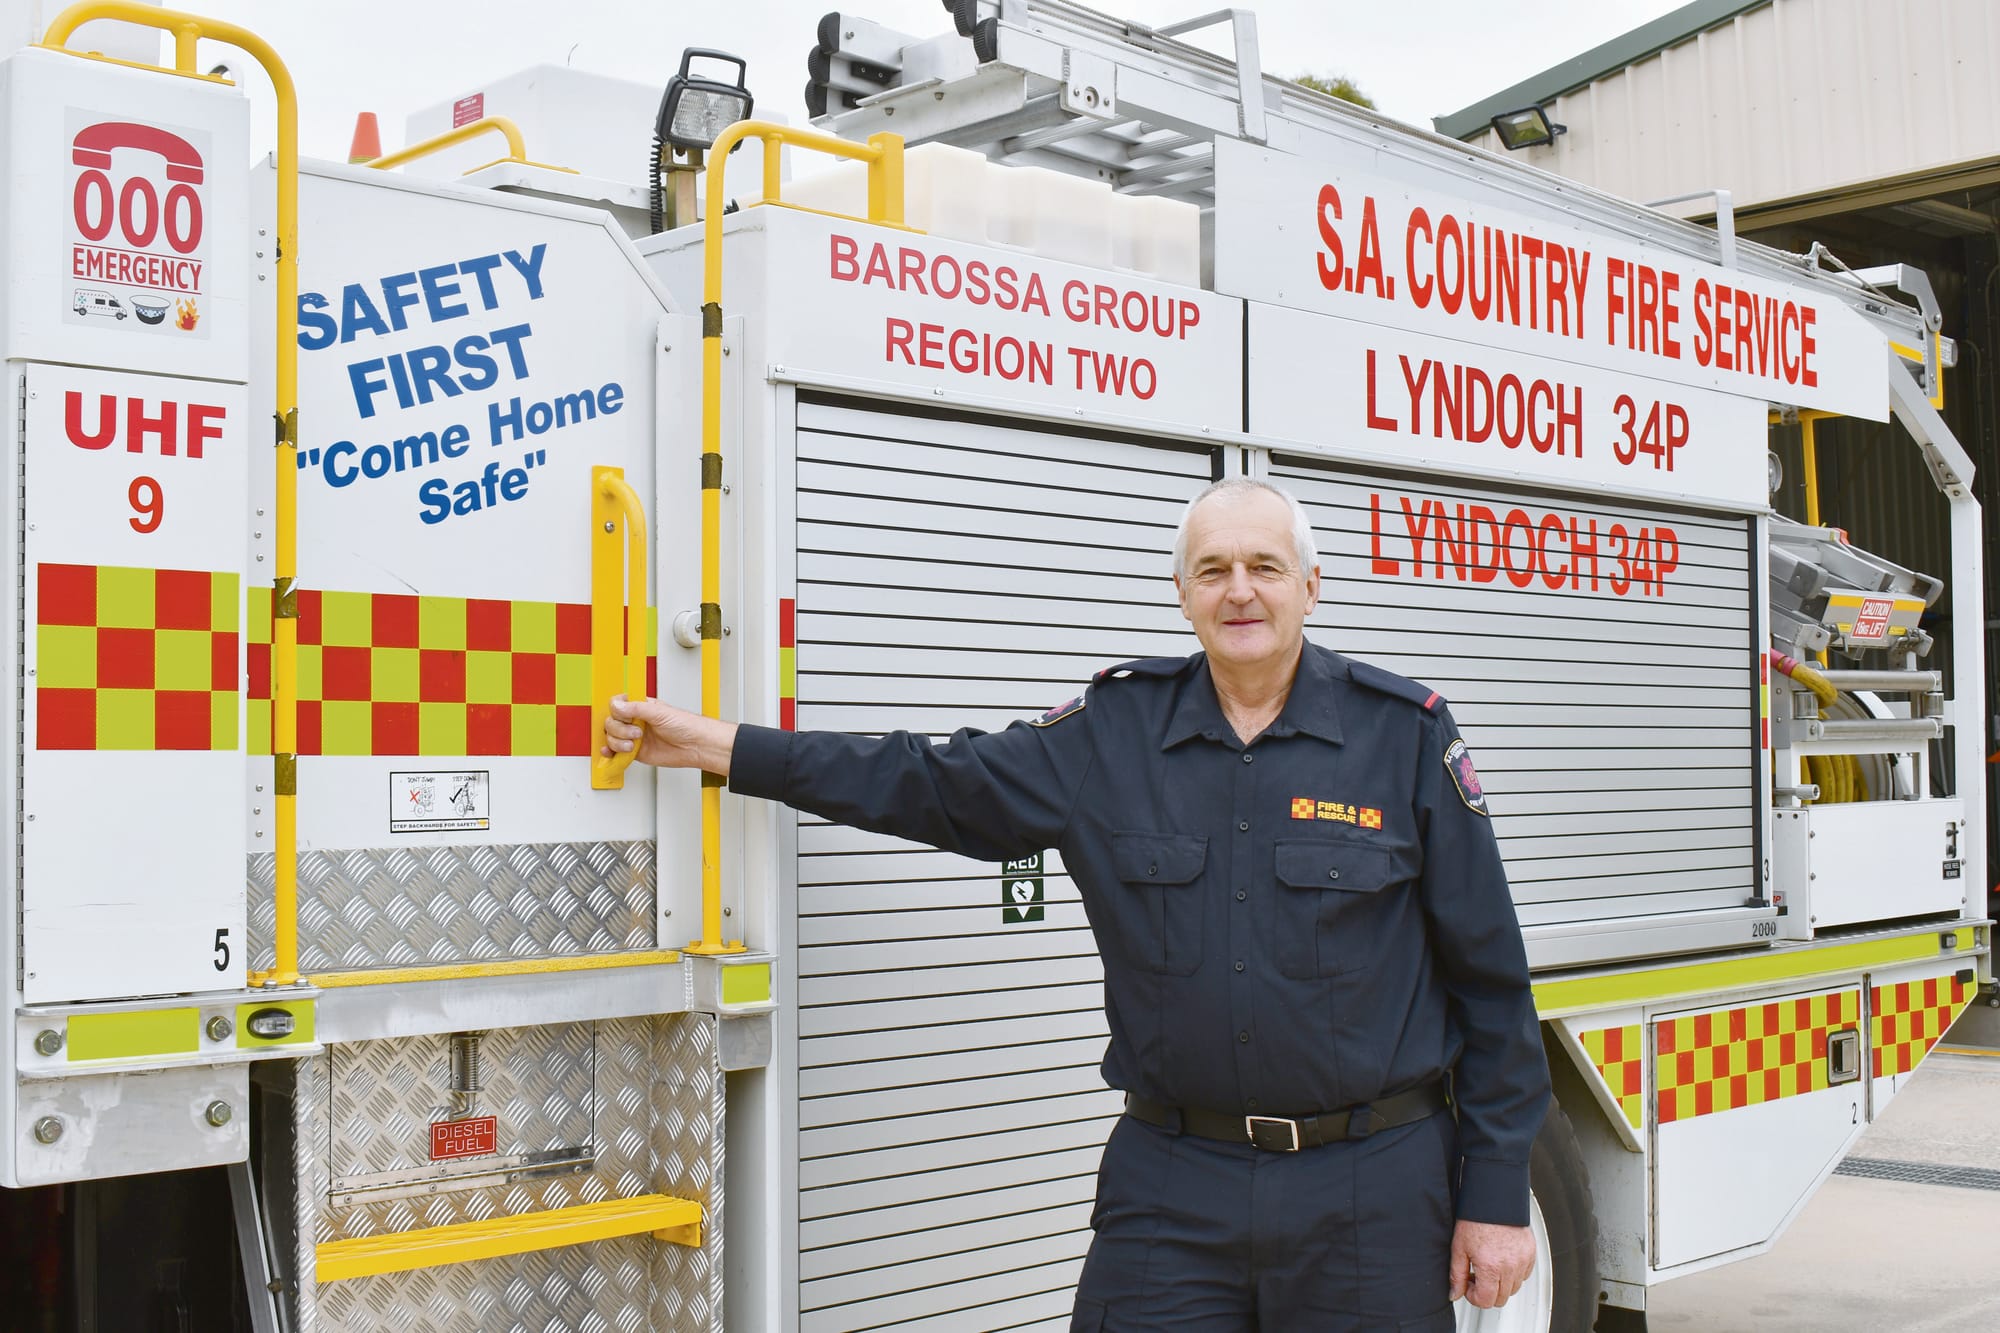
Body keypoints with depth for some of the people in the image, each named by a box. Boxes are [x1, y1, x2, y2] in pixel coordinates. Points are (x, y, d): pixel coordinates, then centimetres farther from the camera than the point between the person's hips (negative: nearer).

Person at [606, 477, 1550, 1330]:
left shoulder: (1405, 734, -2)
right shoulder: (1113, 731, 5)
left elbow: (1488, 975, 0)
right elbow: (939, 787, 10)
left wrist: (1497, 1194, -1)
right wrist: (718, 748, 6)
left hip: (1370, 1191, -2)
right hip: (1169, 1188, 2)